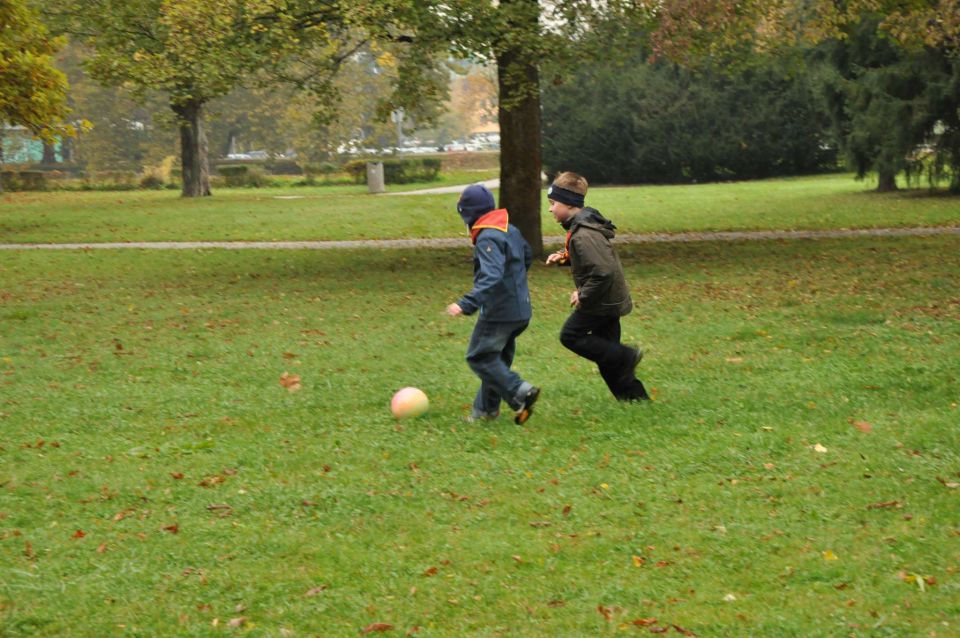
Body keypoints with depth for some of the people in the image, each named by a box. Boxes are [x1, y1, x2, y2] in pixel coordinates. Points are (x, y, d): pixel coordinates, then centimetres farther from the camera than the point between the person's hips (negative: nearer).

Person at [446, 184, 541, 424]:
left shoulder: (488, 238, -19)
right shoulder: (510, 229, 10)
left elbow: (491, 277, -32)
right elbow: (527, 255, 28)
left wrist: (467, 304, -40)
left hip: (499, 312, -9)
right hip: (520, 310, 9)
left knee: (479, 357, -2)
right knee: (496, 358, 17)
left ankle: (521, 393, -14)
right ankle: (486, 408, 22)